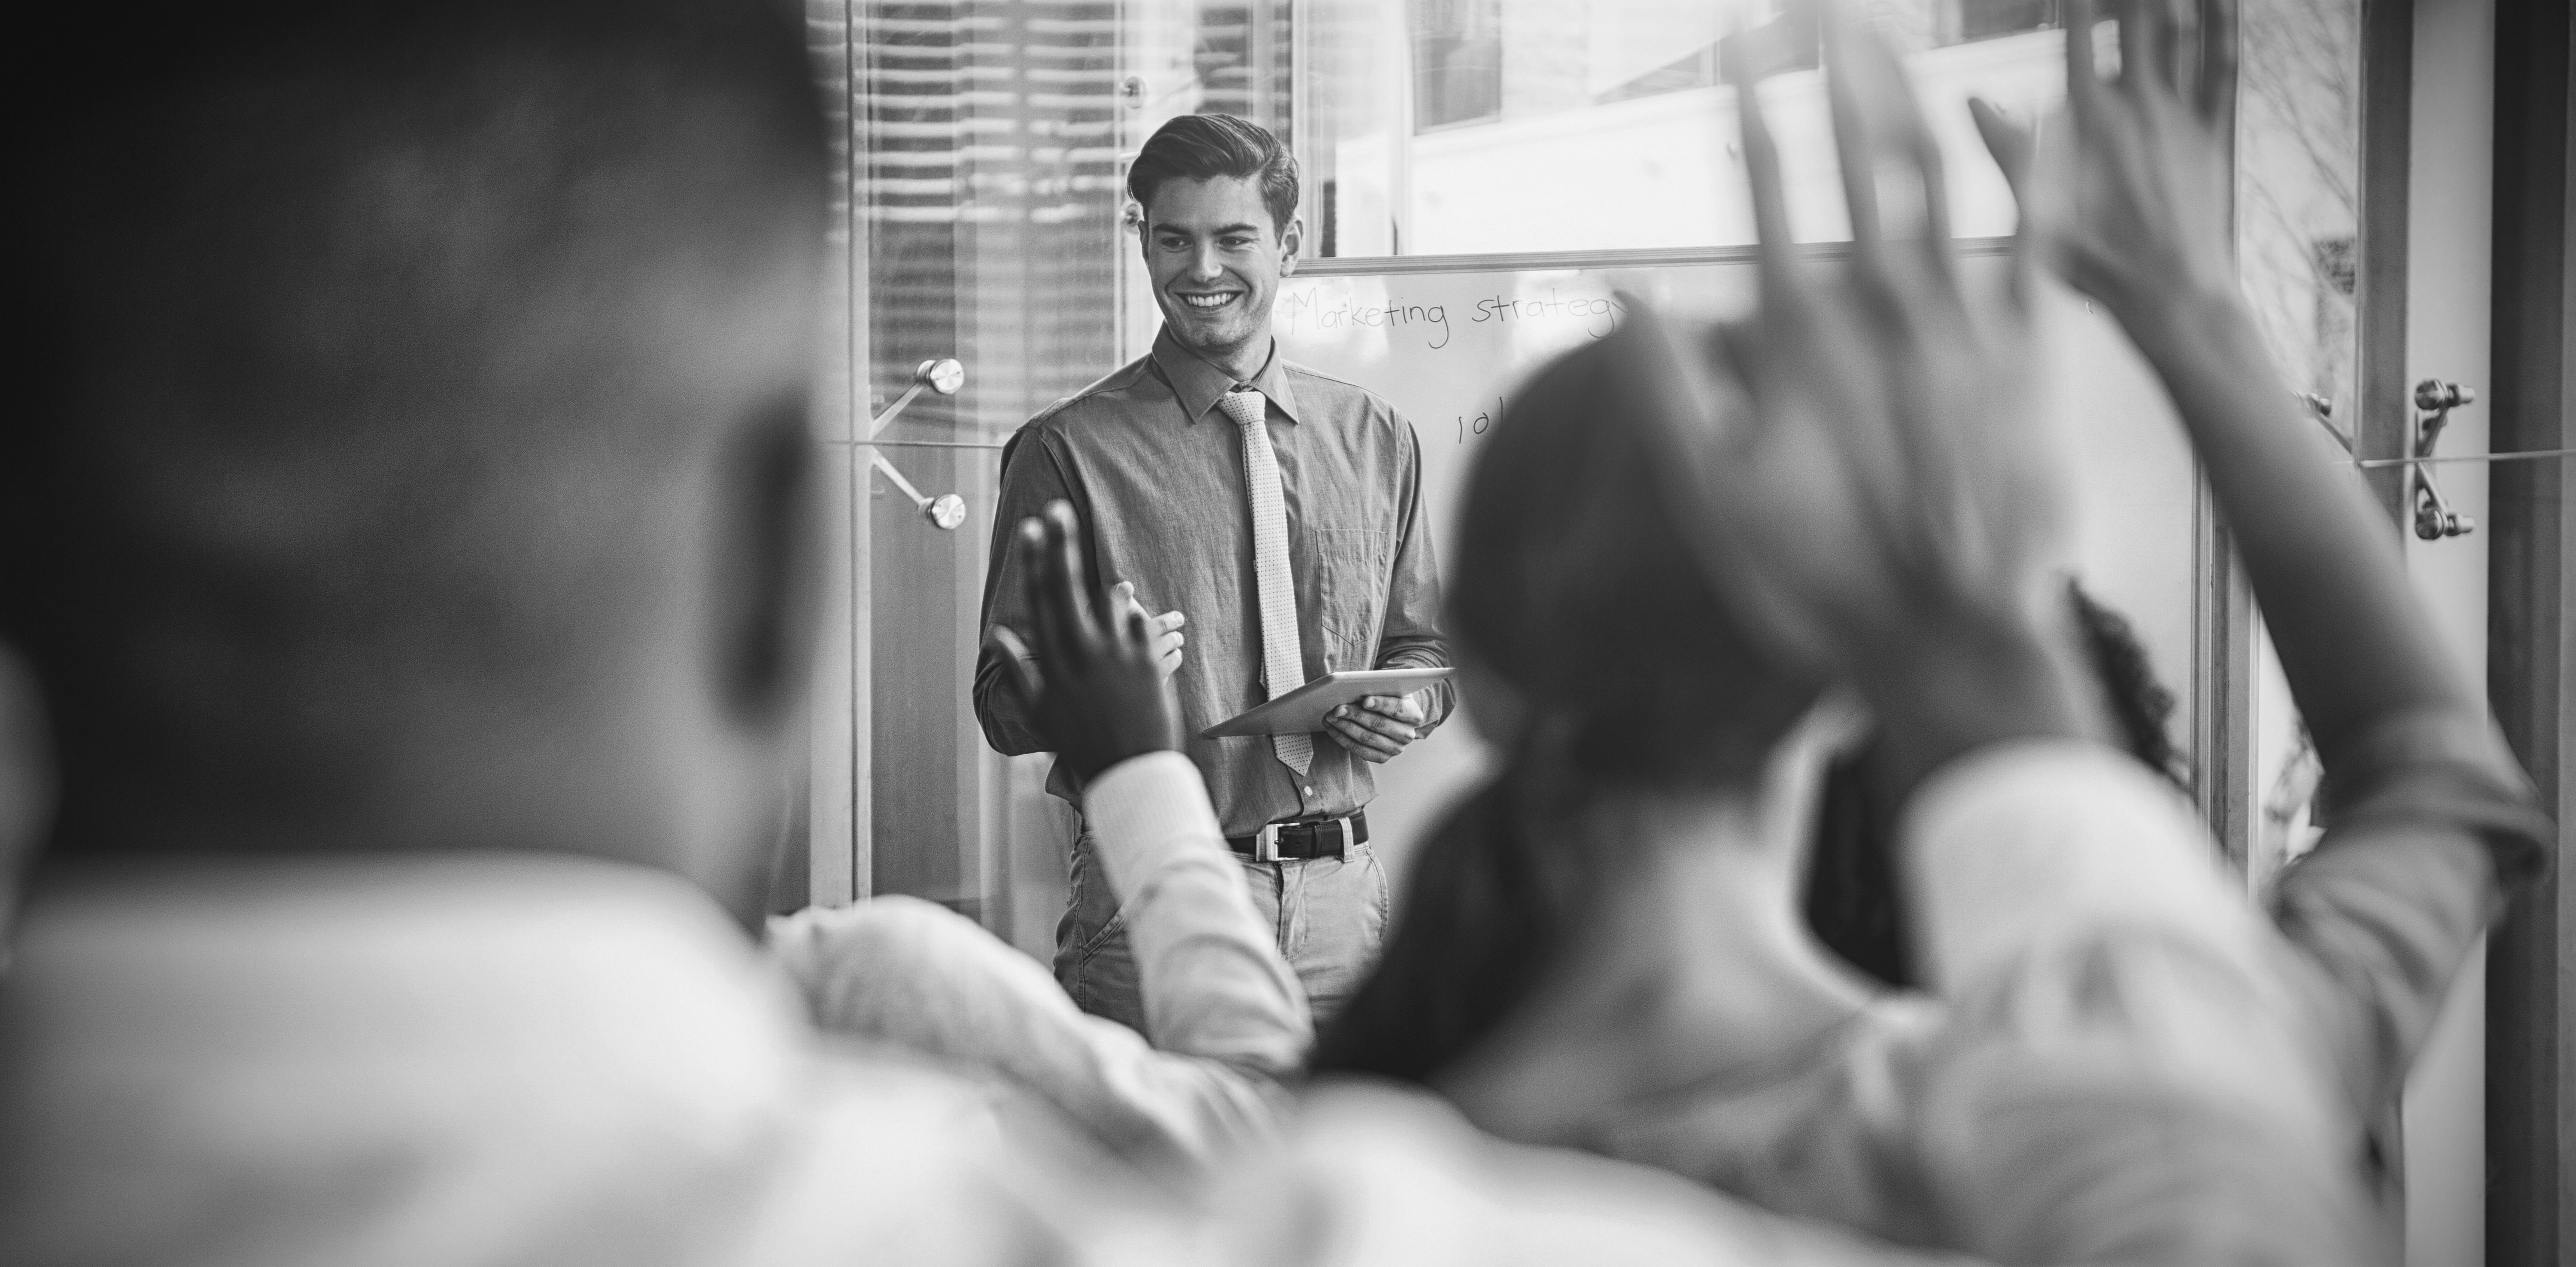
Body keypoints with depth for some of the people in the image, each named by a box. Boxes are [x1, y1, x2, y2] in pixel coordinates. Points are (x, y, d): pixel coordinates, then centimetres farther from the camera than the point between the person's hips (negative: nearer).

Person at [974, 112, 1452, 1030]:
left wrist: (1408, 707, -1)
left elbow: (1422, 644, 21)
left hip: (1340, 891, 4)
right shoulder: (1070, 450, -2)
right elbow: (1003, 705, -2)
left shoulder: (1374, 440, 12)